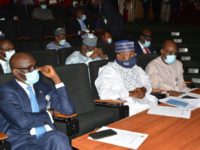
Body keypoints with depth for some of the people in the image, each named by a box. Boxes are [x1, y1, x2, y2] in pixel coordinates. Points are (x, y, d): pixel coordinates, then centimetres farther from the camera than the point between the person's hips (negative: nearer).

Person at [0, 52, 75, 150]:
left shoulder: (43, 87, 16)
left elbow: (68, 110, 6)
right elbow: (22, 121, -15)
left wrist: (55, 78, 4)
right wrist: (47, 116, 1)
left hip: (47, 136, 5)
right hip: (21, 141, -5)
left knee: (58, 139, -31)